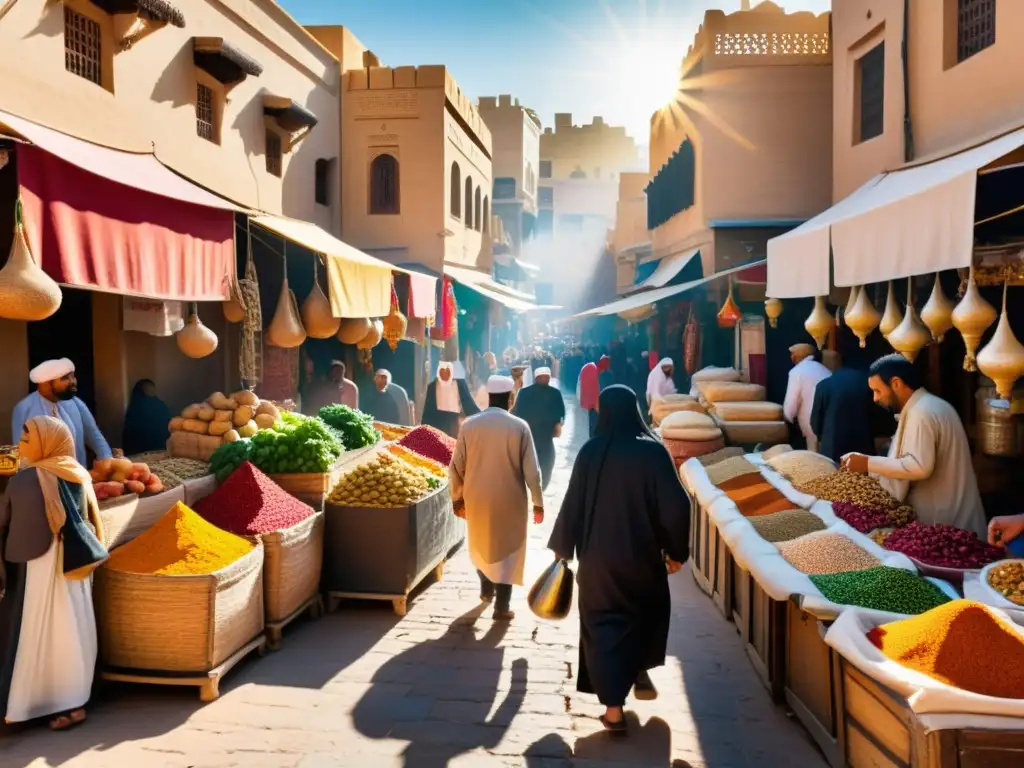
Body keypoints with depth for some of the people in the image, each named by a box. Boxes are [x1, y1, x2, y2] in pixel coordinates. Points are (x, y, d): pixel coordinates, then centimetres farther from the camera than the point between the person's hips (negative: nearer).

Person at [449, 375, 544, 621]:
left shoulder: (469, 425, -5)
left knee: (481, 544, 25)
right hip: (509, 500, -3)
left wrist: (458, 498, 11)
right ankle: (502, 606, 12)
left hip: (477, 498, 3)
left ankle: (486, 589, 41)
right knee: (507, 549, 10)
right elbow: (531, 470, -10)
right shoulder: (519, 427, -12)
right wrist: (538, 503, -1)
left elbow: (456, 466, -1)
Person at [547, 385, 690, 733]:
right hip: (642, 555, 0)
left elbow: (572, 504, -4)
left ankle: (613, 707, 9)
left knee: (604, 624, 10)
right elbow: (675, 506, -11)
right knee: (648, 612, 28)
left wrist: (562, 547, 8)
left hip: (597, 558, 0)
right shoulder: (653, 451, -11)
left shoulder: (590, 453, -8)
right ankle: (640, 673, 35)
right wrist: (675, 550, 2)